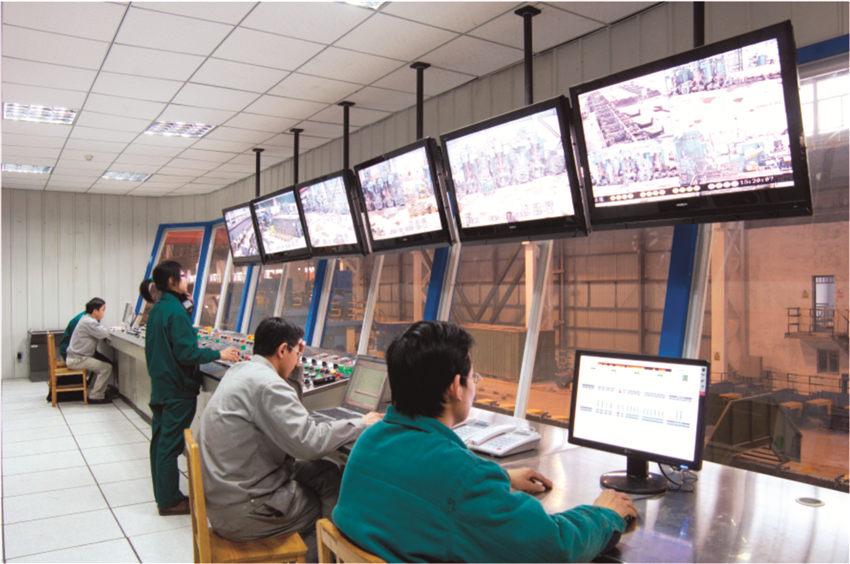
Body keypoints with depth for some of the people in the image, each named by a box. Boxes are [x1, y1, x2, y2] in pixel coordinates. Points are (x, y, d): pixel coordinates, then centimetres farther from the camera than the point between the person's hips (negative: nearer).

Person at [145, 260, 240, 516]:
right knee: (170, 444, -1)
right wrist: (219, 354, -19)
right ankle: (169, 500, 9)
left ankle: (163, 495, 28)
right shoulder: (176, 311, -20)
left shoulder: (157, 309, 9)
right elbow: (186, 353, -24)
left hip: (160, 386, 10)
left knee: (160, 439, 15)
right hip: (177, 389, -10)